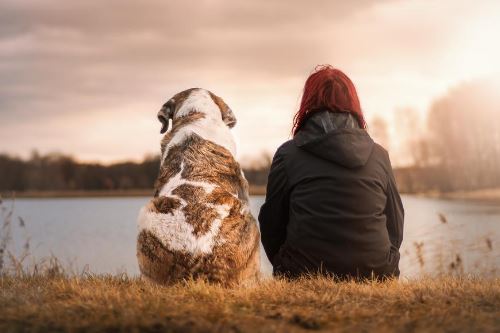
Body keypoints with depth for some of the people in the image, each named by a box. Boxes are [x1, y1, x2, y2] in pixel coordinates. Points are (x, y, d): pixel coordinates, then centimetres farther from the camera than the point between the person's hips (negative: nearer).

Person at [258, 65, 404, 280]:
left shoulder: (288, 154, 0)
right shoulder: (379, 155, 8)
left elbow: (271, 225, 7)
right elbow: (396, 226, 14)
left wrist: (286, 270, 23)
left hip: (305, 276, -2)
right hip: (375, 276, 2)